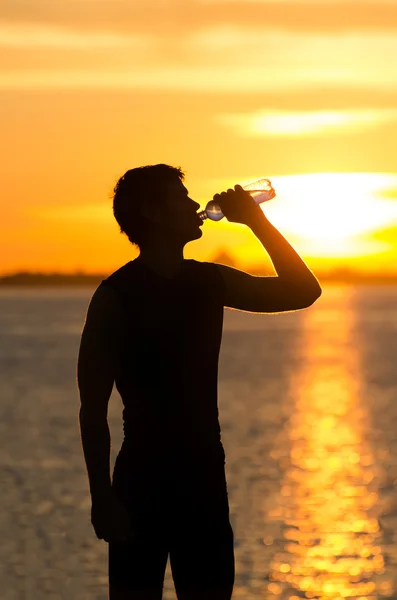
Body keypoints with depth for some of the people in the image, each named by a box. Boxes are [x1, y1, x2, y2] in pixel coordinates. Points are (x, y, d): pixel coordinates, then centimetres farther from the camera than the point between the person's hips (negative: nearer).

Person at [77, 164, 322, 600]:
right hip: (142, 478, -5)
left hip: (205, 476, 5)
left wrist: (257, 222, 5)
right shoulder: (115, 297, -9)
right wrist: (102, 499, -17)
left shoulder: (209, 282, 8)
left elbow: (301, 291, 14)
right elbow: (93, 409, -11)